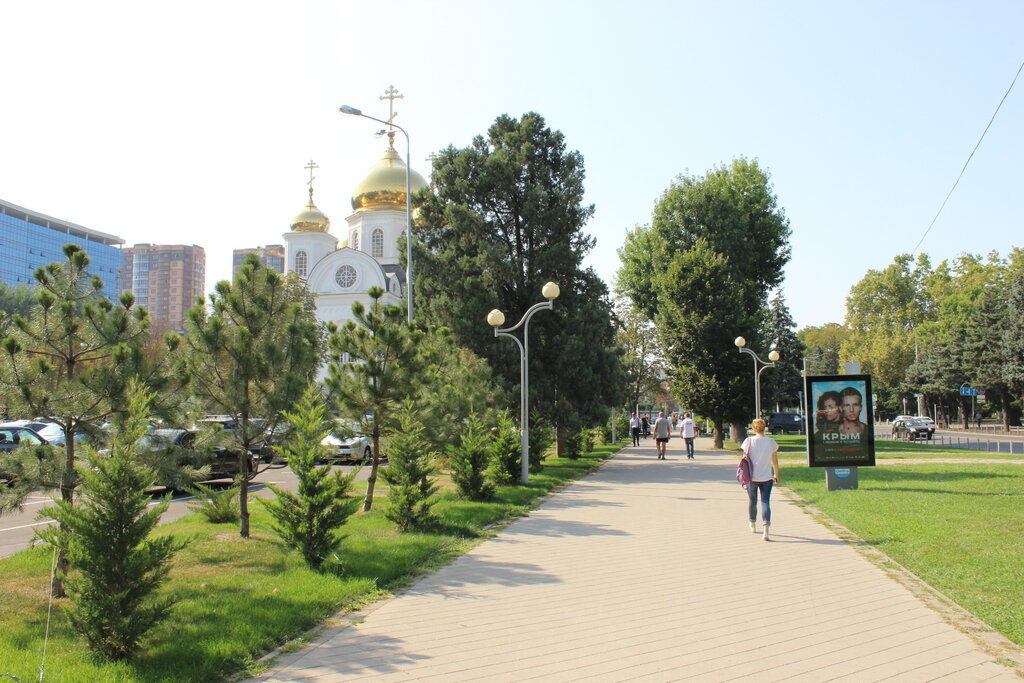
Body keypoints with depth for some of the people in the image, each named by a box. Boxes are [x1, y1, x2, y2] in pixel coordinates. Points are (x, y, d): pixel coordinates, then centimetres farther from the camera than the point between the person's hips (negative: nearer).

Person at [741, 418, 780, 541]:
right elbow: (775, 461, 5)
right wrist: (776, 475, 18)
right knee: (766, 502, -3)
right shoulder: (771, 441, -2)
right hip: (767, 477, 0)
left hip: (752, 477, 0)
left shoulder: (748, 441, -5)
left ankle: (753, 526, 37)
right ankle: (766, 532, -15)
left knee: (752, 501, 17)